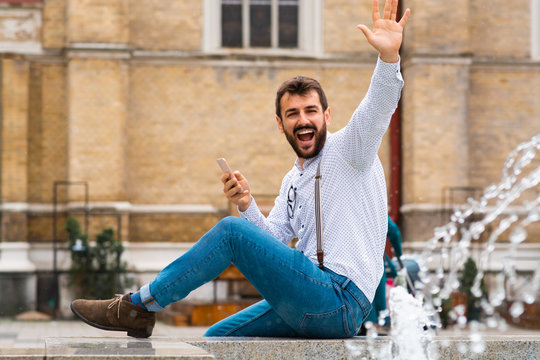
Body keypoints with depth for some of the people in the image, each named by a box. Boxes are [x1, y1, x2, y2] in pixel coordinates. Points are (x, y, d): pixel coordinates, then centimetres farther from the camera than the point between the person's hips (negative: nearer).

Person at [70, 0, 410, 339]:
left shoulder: (346, 149, -1)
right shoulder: (292, 180, 24)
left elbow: (377, 110, -21)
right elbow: (273, 239, 18)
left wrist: (389, 56, -41)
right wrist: (247, 207, -4)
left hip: (340, 301, -9)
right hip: (311, 305, 9)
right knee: (217, 337, 13)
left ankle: (139, 306, -7)